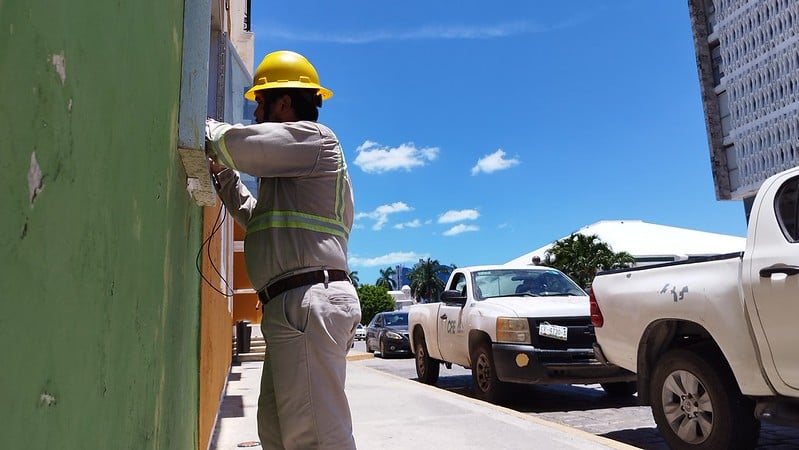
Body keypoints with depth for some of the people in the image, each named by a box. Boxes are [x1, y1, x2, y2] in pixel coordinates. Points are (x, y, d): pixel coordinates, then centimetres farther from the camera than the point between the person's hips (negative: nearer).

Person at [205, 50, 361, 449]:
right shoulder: (293, 166, 30)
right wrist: (224, 176, 31)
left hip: (310, 300, -11)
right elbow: (257, 219, 38)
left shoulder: (313, 136, -1)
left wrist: (207, 126, 9)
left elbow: (235, 143, -13)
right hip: (294, 306, 11)